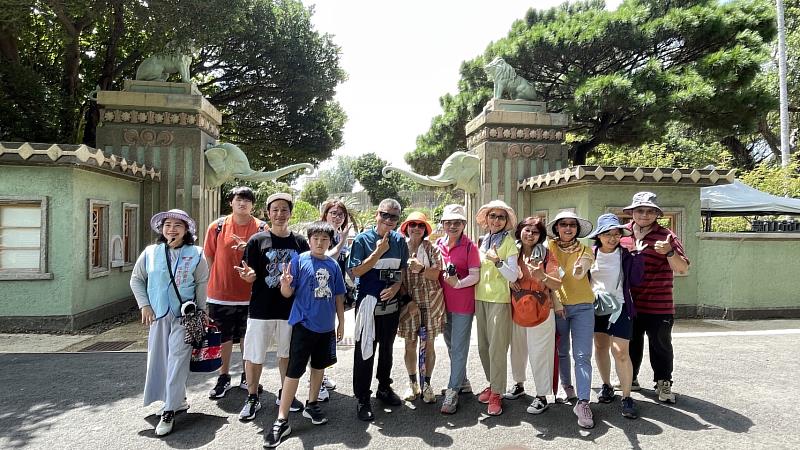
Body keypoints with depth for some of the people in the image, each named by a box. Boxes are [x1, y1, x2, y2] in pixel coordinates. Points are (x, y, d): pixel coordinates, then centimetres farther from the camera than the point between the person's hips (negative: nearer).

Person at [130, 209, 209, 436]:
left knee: (177, 361, -5)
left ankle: (169, 412, 3)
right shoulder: (150, 253, 0)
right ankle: (179, 400, 28)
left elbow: (202, 283, 0)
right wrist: (144, 305, 2)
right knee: (159, 359, 10)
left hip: (185, 316, -3)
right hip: (158, 315, 3)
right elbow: (136, 279, 10)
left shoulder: (196, 254, -5)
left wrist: (200, 311, 1)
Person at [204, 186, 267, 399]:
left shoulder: (262, 228, -2)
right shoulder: (217, 226, 0)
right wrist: (220, 279, 3)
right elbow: (209, 256, 6)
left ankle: (246, 376, 29)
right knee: (224, 336, 11)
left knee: (247, 337, 13)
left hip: (250, 294, 0)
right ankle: (224, 377, 27)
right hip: (221, 292, 0)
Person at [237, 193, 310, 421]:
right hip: (261, 308, -2)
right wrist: (248, 275, -25)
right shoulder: (257, 240, -4)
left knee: (287, 353, 16)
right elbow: (250, 276, -3)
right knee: (254, 355, 7)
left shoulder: (300, 242, 3)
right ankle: (252, 398, 27)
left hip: (290, 308, 2)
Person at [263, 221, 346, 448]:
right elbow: (287, 293, -11)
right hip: (304, 324, -5)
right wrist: (285, 283, -33)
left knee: (319, 366, 18)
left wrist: (341, 322, 12)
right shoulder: (299, 260, -9)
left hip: (326, 326, 5)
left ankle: (312, 405, 38)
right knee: (294, 370, -2)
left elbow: (338, 297, 10)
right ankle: (281, 421, 8)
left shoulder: (333, 265, 2)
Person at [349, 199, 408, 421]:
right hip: (368, 303, -4)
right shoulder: (363, 239, -10)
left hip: (391, 303, 5)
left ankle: (384, 387, 37)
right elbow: (355, 271, -15)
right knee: (365, 351, 2)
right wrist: (378, 252, -20)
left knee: (387, 348, 19)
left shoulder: (399, 240, 3)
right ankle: (362, 399, 14)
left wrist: (396, 286, -8)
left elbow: (403, 268, 11)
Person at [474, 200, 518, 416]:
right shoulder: (483, 240, 11)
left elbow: (513, 276, -13)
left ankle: (496, 394, 5)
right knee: (483, 345, 12)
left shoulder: (509, 242, -6)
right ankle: (492, 384, 27)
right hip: (480, 297, 6)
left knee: (497, 346, -4)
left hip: (499, 299, -6)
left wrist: (498, 262, -25)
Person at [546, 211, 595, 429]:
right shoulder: (549, 247, 1)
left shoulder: (585, 251, 0)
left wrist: (579, 270, -42)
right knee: (562, 351, 15)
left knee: (582, 356, -7)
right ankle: (567, 386, 37)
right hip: (557, 305, 1)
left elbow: (579, 273, -18)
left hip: (582, 306, -1)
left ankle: (583, 402, -6)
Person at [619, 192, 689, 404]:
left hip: (659, 306, -3)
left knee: (661, 345, 8)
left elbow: (683, 269, -10)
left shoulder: (666, 236, -6)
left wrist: (669, 252, -28)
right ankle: (630, 378, 35)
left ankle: (663, 383, 26)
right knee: (631, 344, 18)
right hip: (629, 304, 3)